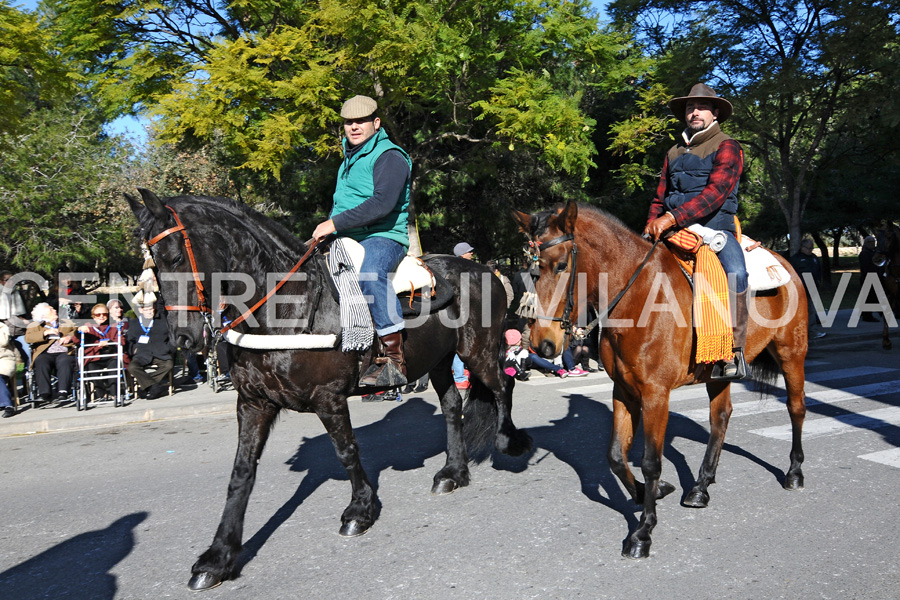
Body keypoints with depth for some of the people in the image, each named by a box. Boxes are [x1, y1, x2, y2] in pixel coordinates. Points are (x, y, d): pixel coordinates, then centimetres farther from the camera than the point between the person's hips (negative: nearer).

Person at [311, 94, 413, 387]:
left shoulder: (389, 156, -7)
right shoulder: (349, 159, 22)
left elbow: (383, 203, -22)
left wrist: (335, 223, -22)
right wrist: (326, 230, 16)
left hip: (383, 237, -10)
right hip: (346, 240, 10)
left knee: (369, 274, -38)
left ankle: (394, 358, -35)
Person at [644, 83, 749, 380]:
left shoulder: (727, 147, 2)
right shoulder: (674, 153, 21)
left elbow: (715, 193, -14)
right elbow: (660, 197, 23)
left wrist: (672, 217, -25)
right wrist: (652, 225, 1)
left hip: (716, 228, -5)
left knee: (735, 273, -32)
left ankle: (734, 351, -26)